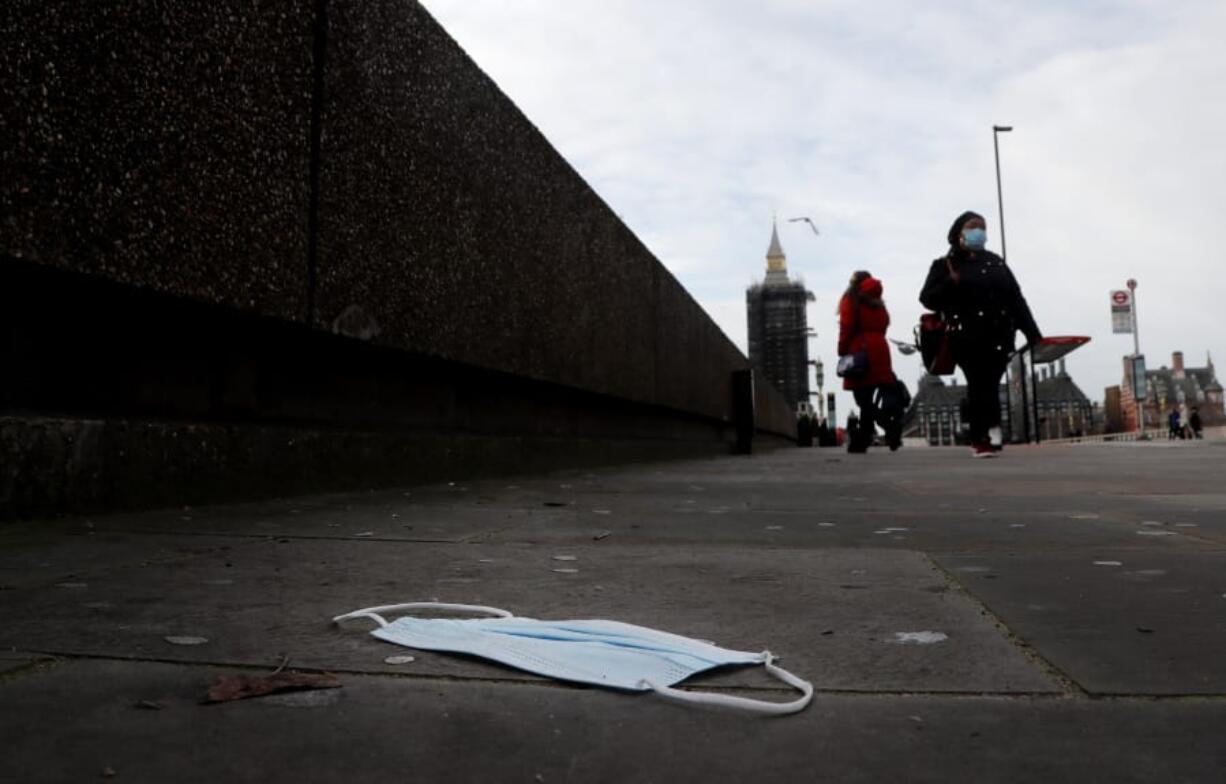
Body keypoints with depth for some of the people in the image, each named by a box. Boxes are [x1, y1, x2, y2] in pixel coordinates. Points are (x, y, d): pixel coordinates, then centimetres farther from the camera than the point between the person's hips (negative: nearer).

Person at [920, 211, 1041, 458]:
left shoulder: (995, 262, 17)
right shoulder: (945, 264, 5)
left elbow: (1016, 299, 14)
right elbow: (927, 298, -2)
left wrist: (1032, 333, 8)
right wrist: (951, 284, -20)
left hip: (998, 334, 4)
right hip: (967, 337, -4)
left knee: (989, 385, 2)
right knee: (979, 385, -8)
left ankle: (983, 438, 10)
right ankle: (983, 438, -4)